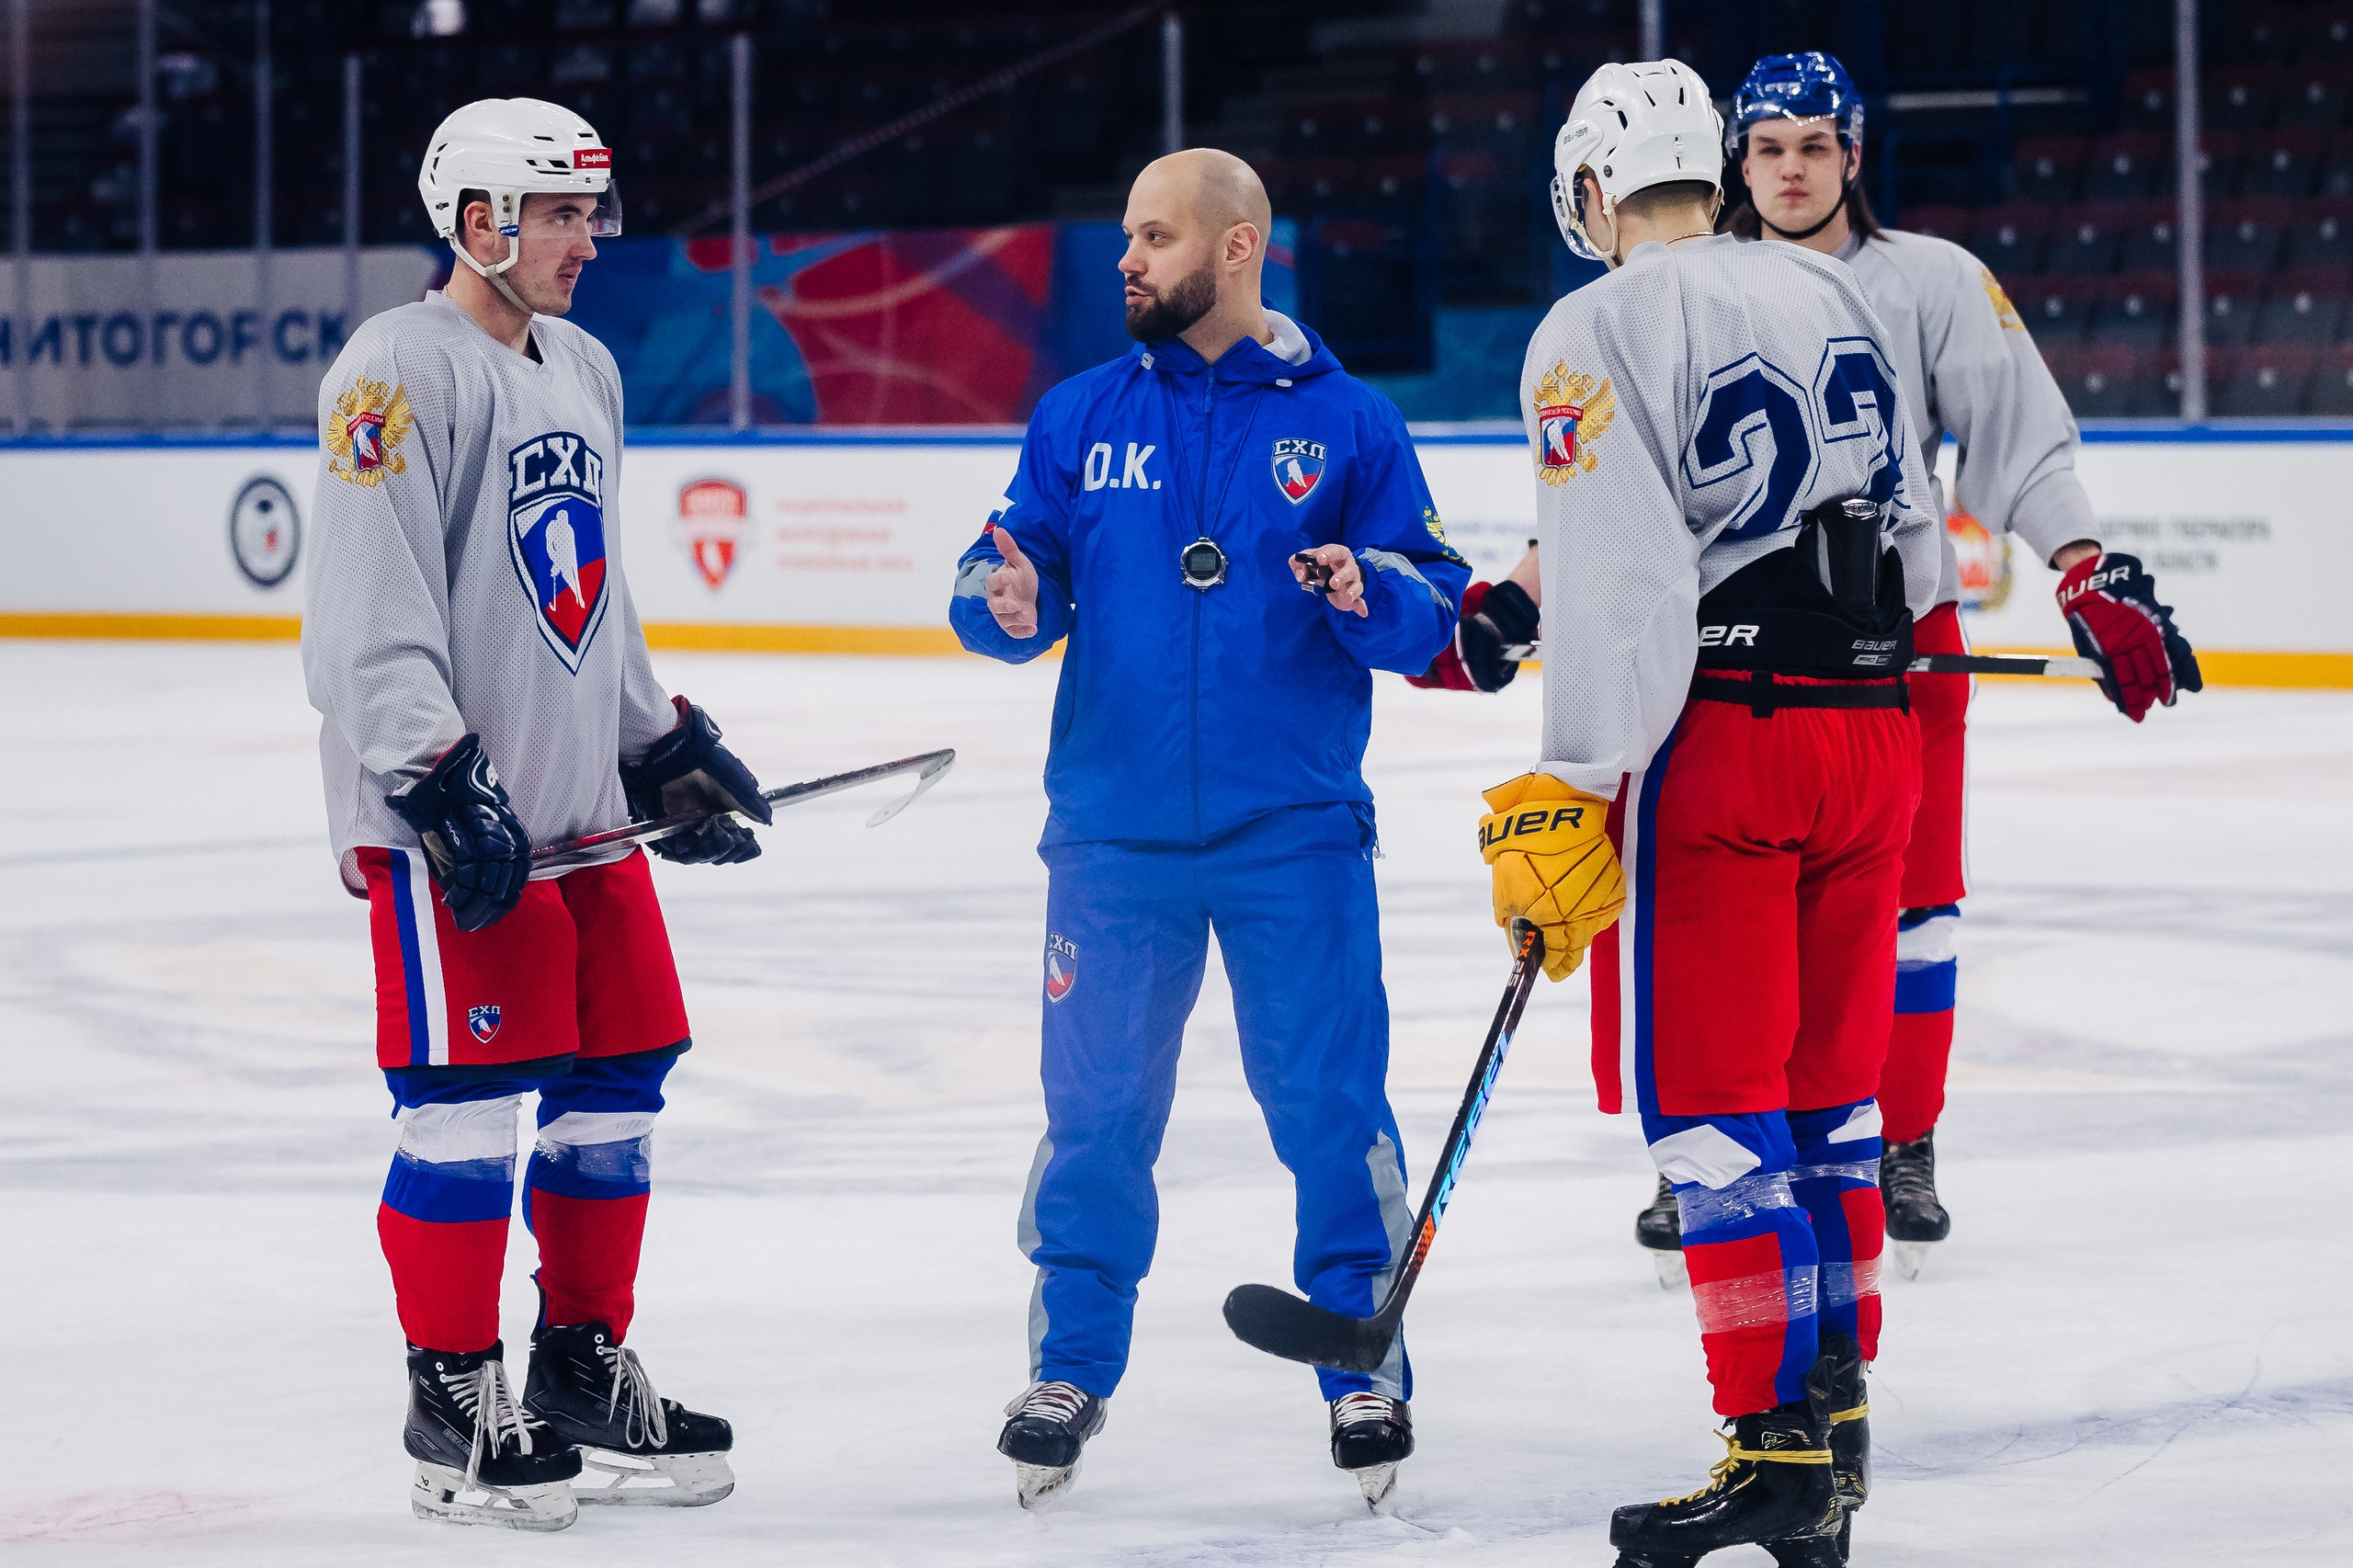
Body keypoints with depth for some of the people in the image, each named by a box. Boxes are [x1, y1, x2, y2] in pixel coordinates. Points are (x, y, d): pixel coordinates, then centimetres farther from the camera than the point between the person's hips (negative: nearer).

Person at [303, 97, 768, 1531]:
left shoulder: (585, 373, 17)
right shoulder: (402, 370, -11)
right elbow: (370, 612, -18)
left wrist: (665, 743, 21)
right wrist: (436, 780, -24)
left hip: (582, 807, 9)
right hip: (449, 818, -9)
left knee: (618, 1086, 10)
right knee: (469, 1105, -5)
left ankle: (587, 1370, 22)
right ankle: (455, 1404, 4)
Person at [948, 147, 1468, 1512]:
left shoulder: (1346, 421, 1)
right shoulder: (1084, 416, 7)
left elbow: (1435, 613, 0)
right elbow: (1017, 575, 6)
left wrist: (1370, 596, -20)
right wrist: (1007, 603, -16)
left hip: (1296, 836, -2)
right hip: (1116, 834, 2)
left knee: (1331, 1106, 0)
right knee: (1097, 1111, 5)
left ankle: (1366, 1369, 13)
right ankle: (1071, 1370, 19)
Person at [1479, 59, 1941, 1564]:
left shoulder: (1598, 334, -9)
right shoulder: (1835, 298, 12)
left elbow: (1618, 581, -17)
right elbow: (1914, 532, 19)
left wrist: (1572, 796, -16)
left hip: (1714, 742, -7)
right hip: (1870, 726, 7)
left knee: (1713, 1101, -1)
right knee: (1825, 1091, 15)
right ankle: (1834, 1426, 21)